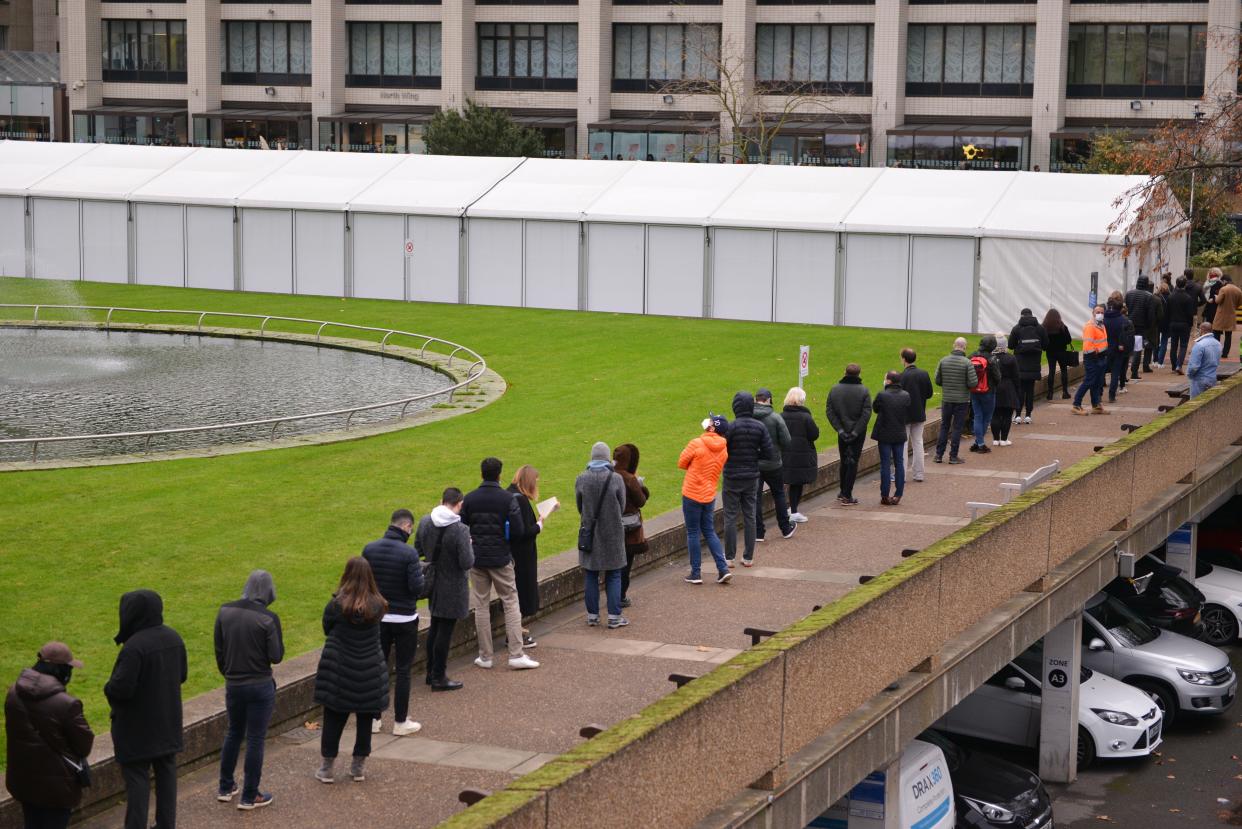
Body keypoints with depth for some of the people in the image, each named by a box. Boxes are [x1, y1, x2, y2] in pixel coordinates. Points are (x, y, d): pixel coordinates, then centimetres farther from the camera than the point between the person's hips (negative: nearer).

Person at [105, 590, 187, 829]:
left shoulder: (134, 646, -26)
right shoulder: (173, 638, -2)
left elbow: (120, 687, -25)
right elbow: (181, 675, 9)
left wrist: (109, 688, -4)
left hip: (138, 726, -7)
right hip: (168, 722, 7)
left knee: (136, 777, 2)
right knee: (166, 773, 15)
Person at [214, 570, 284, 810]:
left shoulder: (225, 611, -2)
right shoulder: (268, 618, -17)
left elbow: (219, 649, 6)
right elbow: (276, 656, -14)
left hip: (233, 685, 5)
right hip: (260, 686, -5)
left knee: (234, 733, 22)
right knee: (255, 739, 4)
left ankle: (225, 788, 30)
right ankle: (249, 797, 11)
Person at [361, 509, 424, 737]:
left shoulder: (369, 550, -4)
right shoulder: (409, 554, -19)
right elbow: (417, 588, -19)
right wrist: (420, 572, 1)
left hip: (377, 617, 4)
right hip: (404, 618, -4)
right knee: (403, 670, 6)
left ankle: (373, 719, 18)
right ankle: (400, 722, 10)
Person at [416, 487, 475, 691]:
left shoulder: (425, 522, -5)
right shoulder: (460, 530, -25)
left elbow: (417, 550, 6)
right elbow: (467, 563, -23)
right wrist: (469, 547, -5)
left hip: (433, 584, 6)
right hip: (452, 588, -6)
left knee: (435, 627, 21)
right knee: (445, 631, 3)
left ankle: (431, 672, 31)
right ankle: (438, 678, 11)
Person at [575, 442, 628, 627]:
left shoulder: (581, 479, -6)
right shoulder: (616, 479, -11)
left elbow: (579, 507, 3)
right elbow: (622, 506, -2)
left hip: (589, 533, 2)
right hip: (612, 534, -2)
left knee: (591, 576, 11)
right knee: (613, 577, 6)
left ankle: (592, 615, 15)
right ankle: (614, 617, 6)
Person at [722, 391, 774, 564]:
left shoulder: (731, 427, -15)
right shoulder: (760, 427, -3)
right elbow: (768, 452, -3)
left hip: (732, 478, -4)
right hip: (751, 477, 4)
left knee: (730, 517, 4)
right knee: (749, 516, 11)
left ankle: (729, 557, 6)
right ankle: (748, 557, 14)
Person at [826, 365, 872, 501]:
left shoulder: (834, 390, -1)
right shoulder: (863, 391, -10)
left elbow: (829, 411, -5)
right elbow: (866, 414, -15)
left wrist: (839, 429, -6)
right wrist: (856, 432, -12)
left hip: (842, 432, 3)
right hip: (858, 433, -3)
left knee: (844, 461, 18)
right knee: (853, 462, 1)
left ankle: (843, 492, 26)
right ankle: (847, 496, -2)